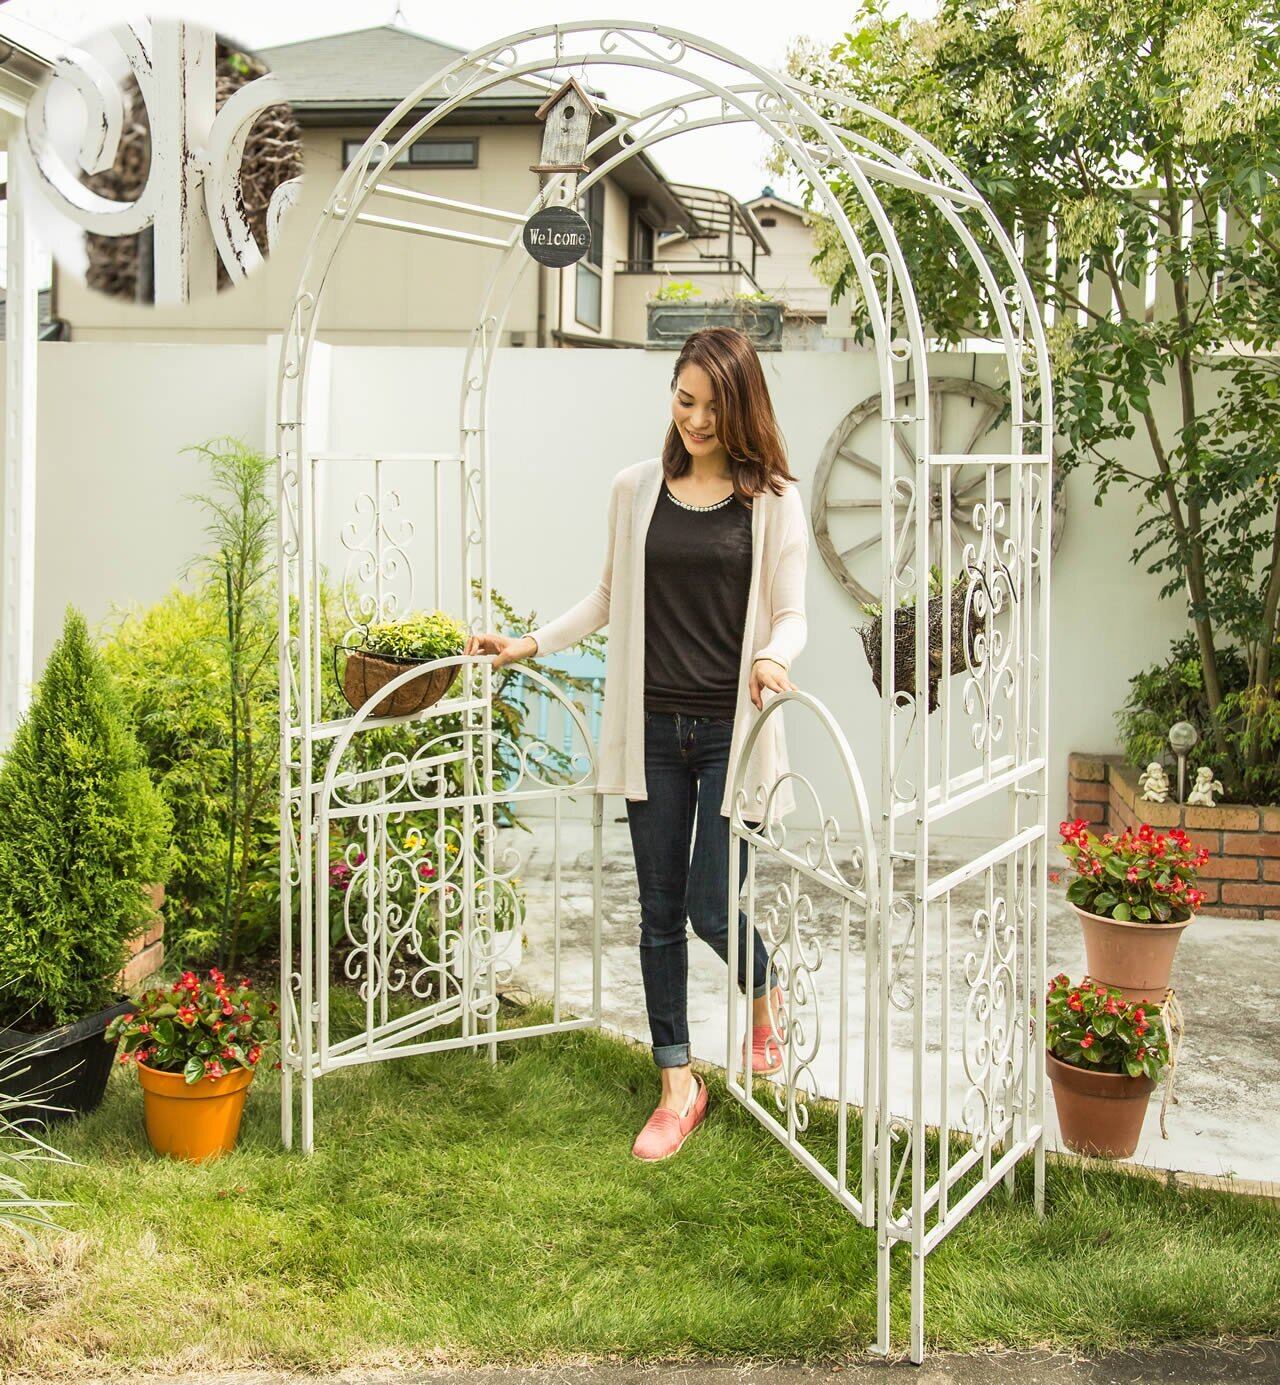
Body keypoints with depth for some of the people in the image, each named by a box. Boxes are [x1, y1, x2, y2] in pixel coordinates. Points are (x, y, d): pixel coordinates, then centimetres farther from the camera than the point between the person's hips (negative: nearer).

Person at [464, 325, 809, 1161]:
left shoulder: (772, 499, -3)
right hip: (653, 729, 3)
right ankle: (680, 1085, 23)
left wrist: (776, 656, -23)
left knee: (712, 909, -3)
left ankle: (765, 995, 33)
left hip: (731, 731, -3)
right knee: (660, 912, 8)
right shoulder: (637, 489, 5)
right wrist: (531, 643, 11)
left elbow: (790, 614, -2)